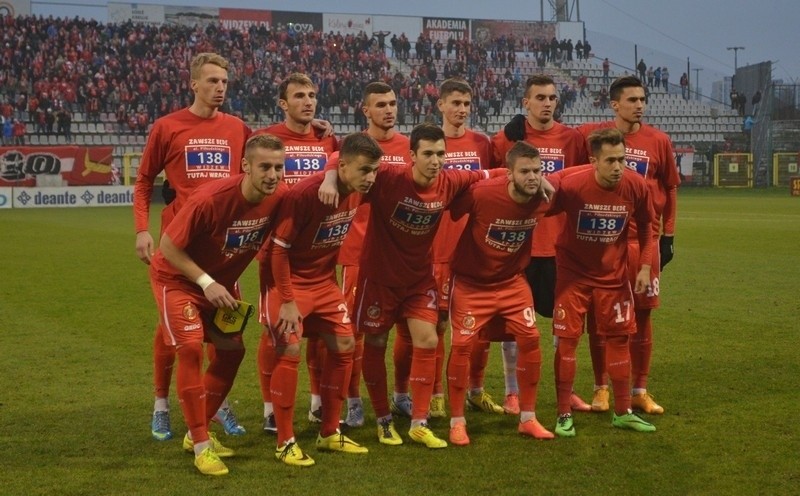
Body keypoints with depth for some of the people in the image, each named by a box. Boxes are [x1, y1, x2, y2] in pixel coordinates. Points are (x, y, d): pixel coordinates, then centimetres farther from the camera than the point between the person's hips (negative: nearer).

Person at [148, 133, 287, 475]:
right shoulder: (211, 199, -34)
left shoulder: (280, 198, -19)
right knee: (191, 348, -19)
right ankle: (201, 445, -8)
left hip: (223, 281, 6)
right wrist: (207, 283, -27)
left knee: (232, 351, 6)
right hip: (177, 277, -6)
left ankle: (197, 433, 23)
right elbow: (168, 246, -24)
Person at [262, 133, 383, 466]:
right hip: (287, 280, -7)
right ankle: (285, 443, -2)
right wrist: (287, 301, -22)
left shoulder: (357, 193, -7)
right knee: (289, 351, -15)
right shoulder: (305, 194, -28)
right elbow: (278, 249, -23)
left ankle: (330, 434, 18)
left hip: (323, 280, 7)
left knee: (344, 346, 5)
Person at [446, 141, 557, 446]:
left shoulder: (543, 201, -14)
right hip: (471, 282, -4)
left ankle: (527, 419, 12)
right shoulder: (481, 193, -28)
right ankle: (457, 421, 8)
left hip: (512, 281, 4)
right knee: (463, 344, -7)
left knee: (529, 339, -3)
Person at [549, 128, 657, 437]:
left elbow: (645, 226, 2)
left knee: (619, 338, 8)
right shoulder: (572, 185, -24)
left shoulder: (636, 186, -14)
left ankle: (623, 412, 22)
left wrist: (644, 267, 0)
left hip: (614, 274, 3)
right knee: (567, 339, -4)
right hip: (574, 272, -3)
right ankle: (564, 414, 8)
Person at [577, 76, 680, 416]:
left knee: (642, 313, 5)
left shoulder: (658, 141, 2)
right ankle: (601, 388, 17)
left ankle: (640, 391, 17)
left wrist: (668, 236, 8)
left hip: (644, 238, 1)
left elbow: (670, 189, 10)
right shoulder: (590, 135, -1)